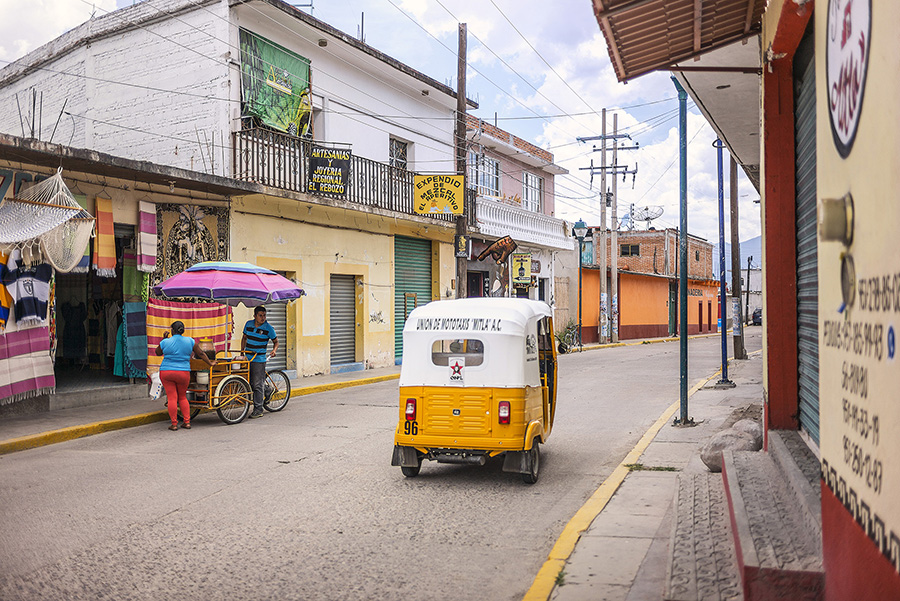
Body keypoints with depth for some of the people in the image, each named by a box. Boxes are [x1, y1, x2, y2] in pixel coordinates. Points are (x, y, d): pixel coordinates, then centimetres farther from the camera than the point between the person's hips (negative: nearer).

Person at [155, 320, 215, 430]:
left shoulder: (165, 342, -5)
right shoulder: (190, 341, -1)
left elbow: (158, 353, 14)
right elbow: (200, 354, 7)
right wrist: (210, 363, 19)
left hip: (166, 372, -2)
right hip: (183, 373, 2)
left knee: (172, 398, 2)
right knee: (183, 397, 15)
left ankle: (174, 424, 3)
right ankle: (187, 422, 11)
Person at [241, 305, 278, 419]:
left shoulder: (268, 328, -7)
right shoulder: (248, 324, 5)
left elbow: (276, 341, 3)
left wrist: (274, 350, -16)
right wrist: (242, 352, 15)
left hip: (259, 360, -5)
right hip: (247, 358, 5)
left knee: (258, 385, -7)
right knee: (250, 383, 8)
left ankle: (258, 410, -4)